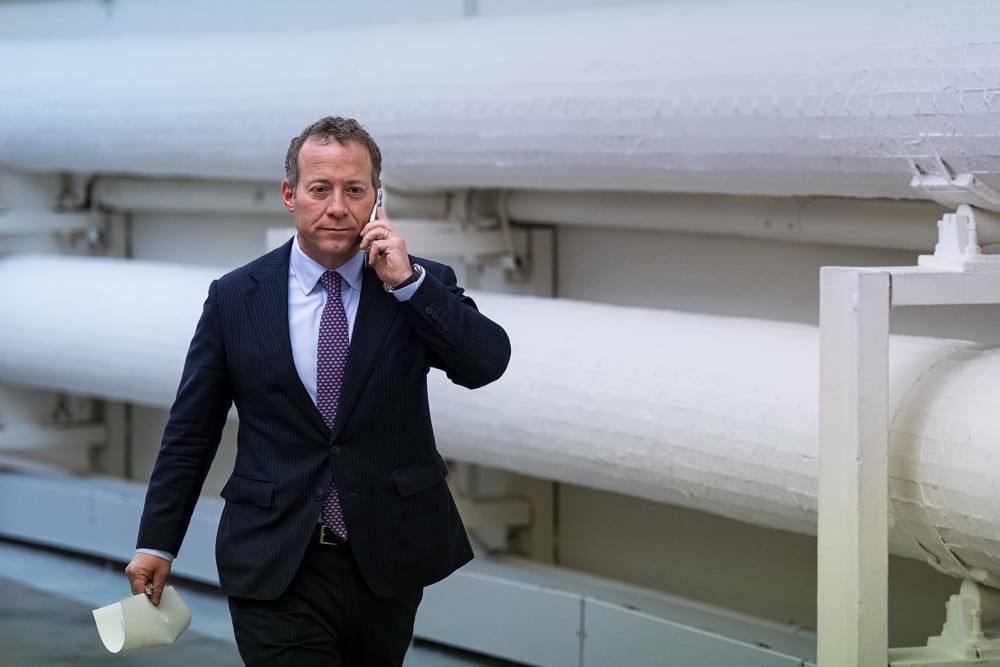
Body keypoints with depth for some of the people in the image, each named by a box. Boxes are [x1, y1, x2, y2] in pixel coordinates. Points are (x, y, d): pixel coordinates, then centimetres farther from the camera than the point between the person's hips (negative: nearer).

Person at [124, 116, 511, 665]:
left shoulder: (423, 287, 1)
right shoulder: (235, 298, 0)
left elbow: (487, 364, -14)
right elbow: (191, 430, 5)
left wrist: (407, 282, -20)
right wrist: (156, 542, 7)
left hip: (388, 560, 1)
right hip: (276, 569, -1)